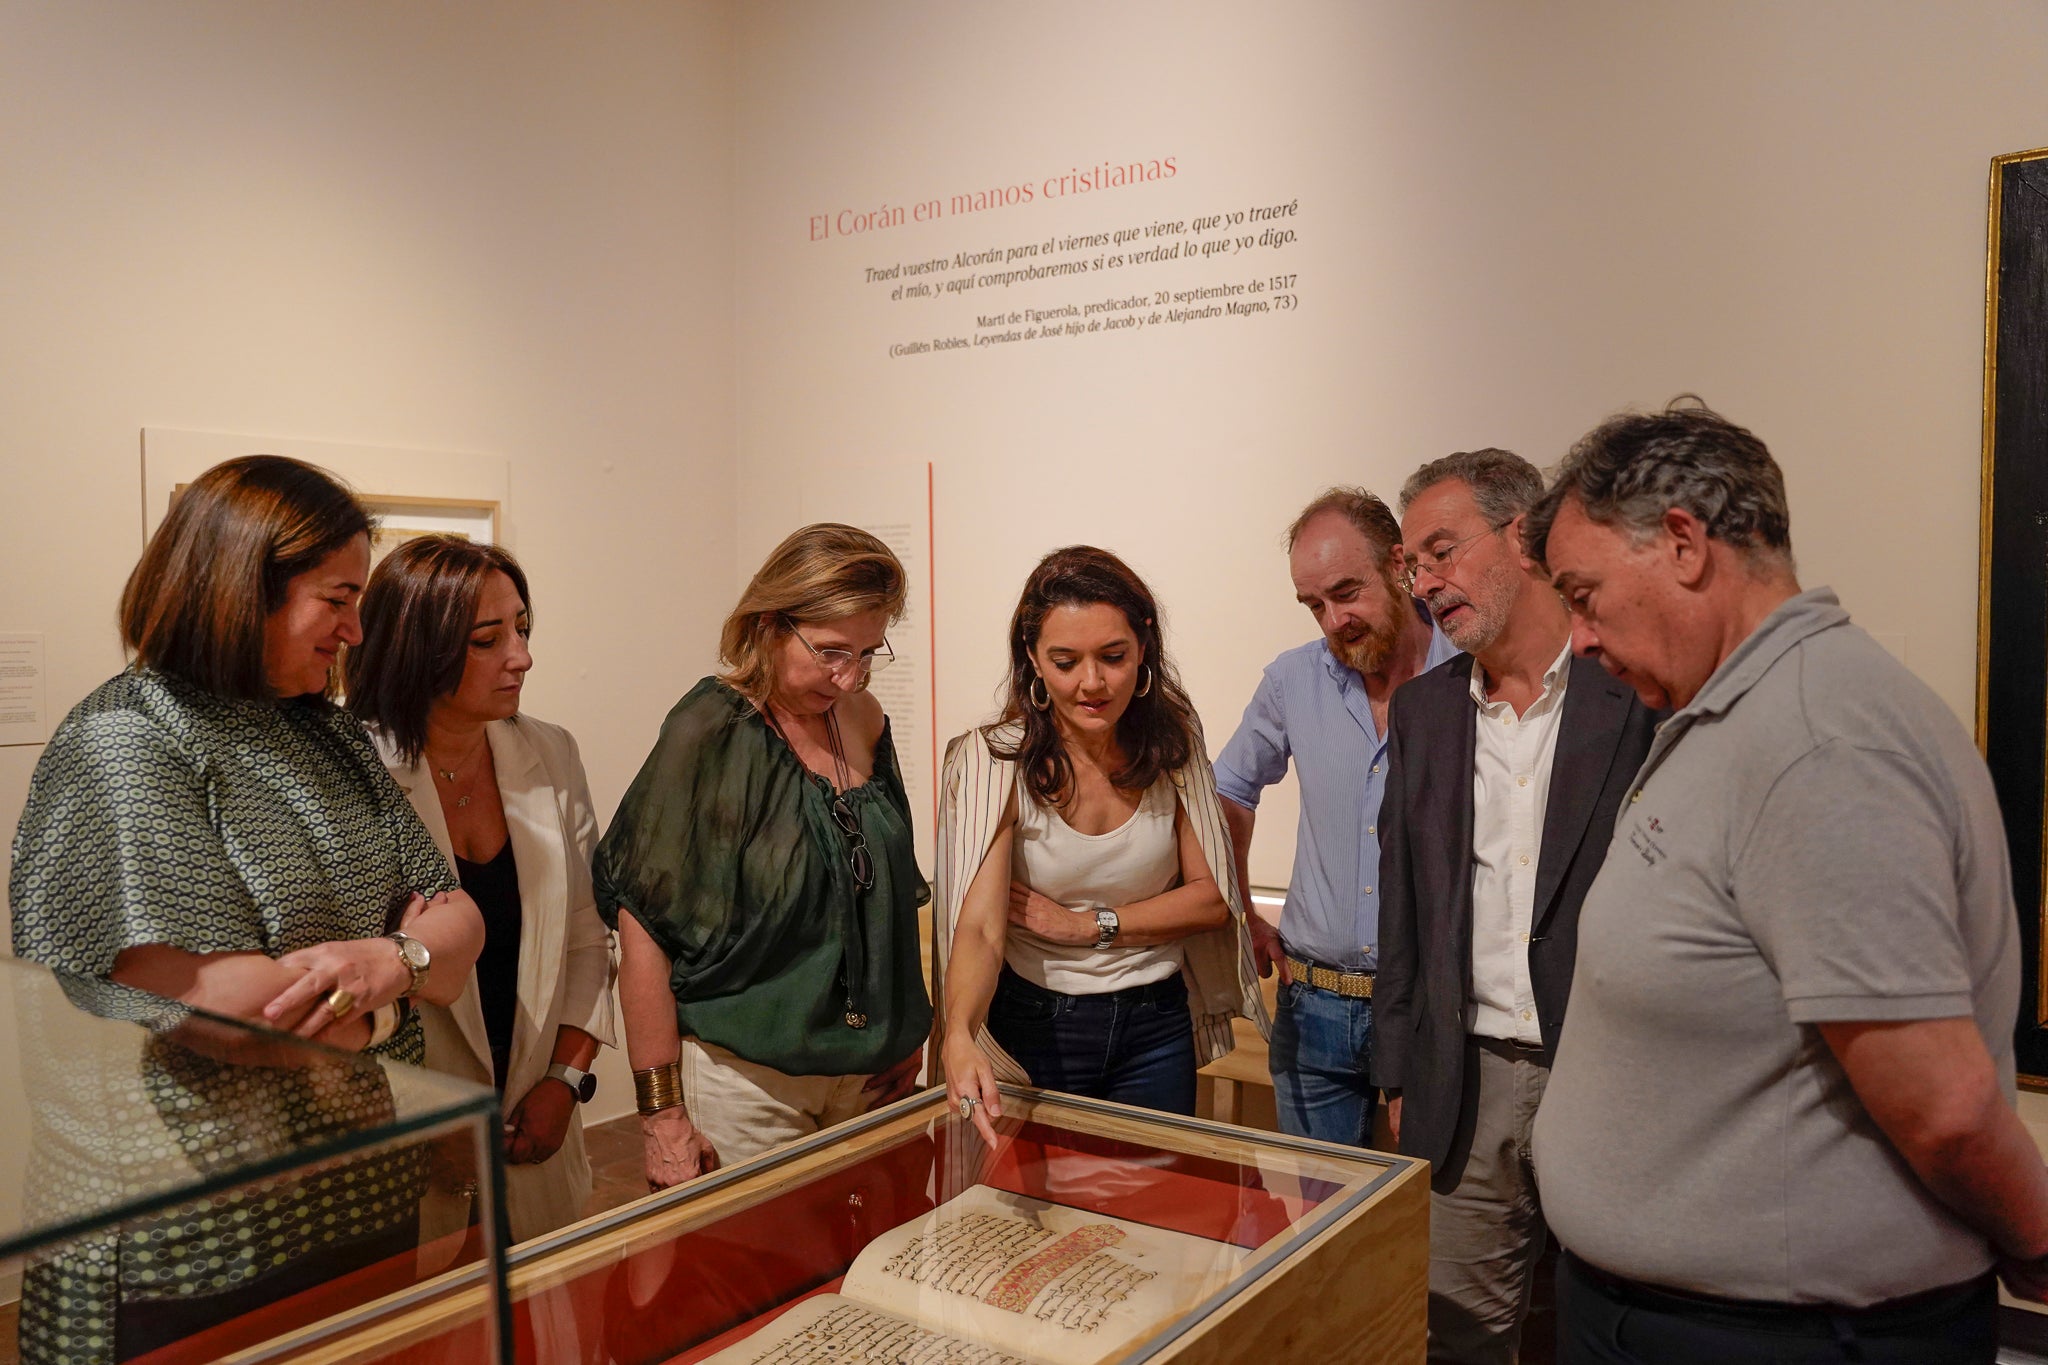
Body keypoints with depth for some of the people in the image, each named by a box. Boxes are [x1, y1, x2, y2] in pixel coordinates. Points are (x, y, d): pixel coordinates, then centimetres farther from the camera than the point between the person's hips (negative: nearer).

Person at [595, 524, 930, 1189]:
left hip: (867, 1070, 5)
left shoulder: (864, 720, 4)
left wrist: (907, 1032, 13)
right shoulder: (710, 733, -13)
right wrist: (662, 1112, -14)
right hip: (743, 1076, -5)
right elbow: (642, 926, -14)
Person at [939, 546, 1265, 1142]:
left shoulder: (1171, 742, -6)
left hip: (1157, 1025, 3)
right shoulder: (993, 760, -17)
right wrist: (959, 1036, -44)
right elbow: (980, 928, -26)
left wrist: (1089, 924, -13)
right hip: (1034, 1028, -2)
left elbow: (1212, 899, -2)